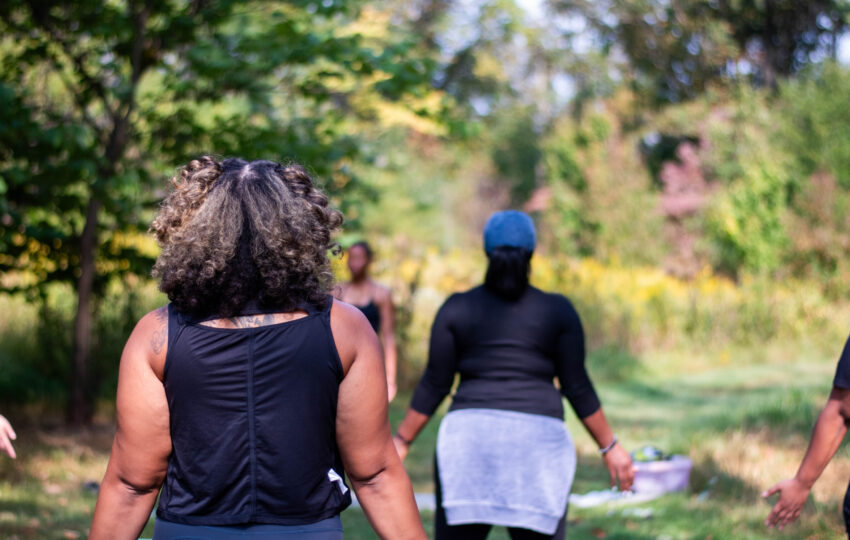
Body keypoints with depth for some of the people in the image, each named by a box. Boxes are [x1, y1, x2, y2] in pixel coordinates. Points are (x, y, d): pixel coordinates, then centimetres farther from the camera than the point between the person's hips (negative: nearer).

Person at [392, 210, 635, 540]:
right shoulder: (557, 310, 3)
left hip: (471, 432, 0)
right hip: (538, 439, 0)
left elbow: (435, 385, 4)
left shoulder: (457, 308, 4)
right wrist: (610, 447, 10)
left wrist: (402, 441, 13)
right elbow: (577, 387, 2)